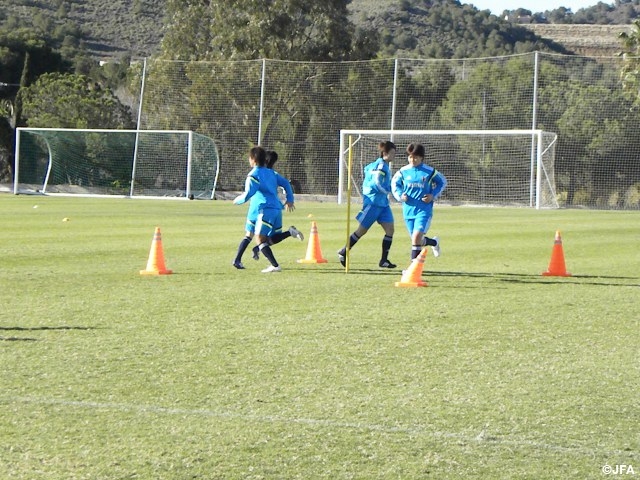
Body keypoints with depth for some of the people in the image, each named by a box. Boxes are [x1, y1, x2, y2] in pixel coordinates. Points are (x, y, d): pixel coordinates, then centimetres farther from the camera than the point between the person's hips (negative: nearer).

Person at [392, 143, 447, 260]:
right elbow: (394, 183, 16)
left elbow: (442, 182, 10)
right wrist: (400, 195, -3)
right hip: (408, 210, 4)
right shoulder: (403, 171, 1)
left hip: (424, 210, -4)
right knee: (417, 240, 12)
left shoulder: (429, 171, -4)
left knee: (417, 237, -21)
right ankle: (434, 242, 44)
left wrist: (433, 195, -3)